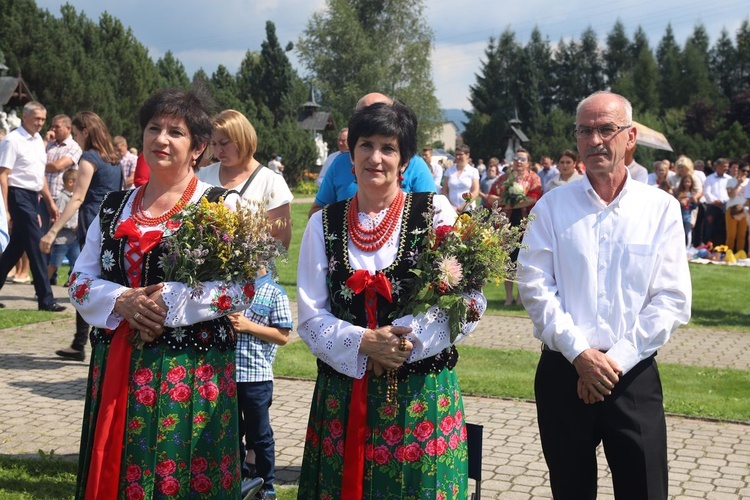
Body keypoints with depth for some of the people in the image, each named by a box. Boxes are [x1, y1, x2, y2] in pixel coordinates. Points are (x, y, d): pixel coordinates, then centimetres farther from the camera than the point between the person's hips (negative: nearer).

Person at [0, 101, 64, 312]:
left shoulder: (38, 140, 13)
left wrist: (50, 202, 20)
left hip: (32, 197, 8)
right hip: (19, 196, -8)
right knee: (36, 247, -8)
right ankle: (45, 299, -4)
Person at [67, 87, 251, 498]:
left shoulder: (223, 206, -3)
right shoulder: (115, 207, 12)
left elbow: (241, 288, -11)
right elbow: (80, 281, 10)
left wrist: (168, 302, -17)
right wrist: (122, 302, -10)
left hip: (192, 371, -4)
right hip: (115, 368, 4)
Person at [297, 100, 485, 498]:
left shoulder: (434, 213, -1)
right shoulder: (324, 224, 5)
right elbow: (311, 318, 2)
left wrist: (407, 341, -17)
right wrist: (363, 343, -16)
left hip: (422, 394, -2)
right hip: (344, 397, 2)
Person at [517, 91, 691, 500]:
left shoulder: (661, 209, -1)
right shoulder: (552, 206, 1)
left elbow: (672, 300, -5)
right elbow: (534, 286, -5)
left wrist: (617, 360, -12)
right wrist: (579, 352, -14)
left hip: (634, 376, -1)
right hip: (562, 373, 1)